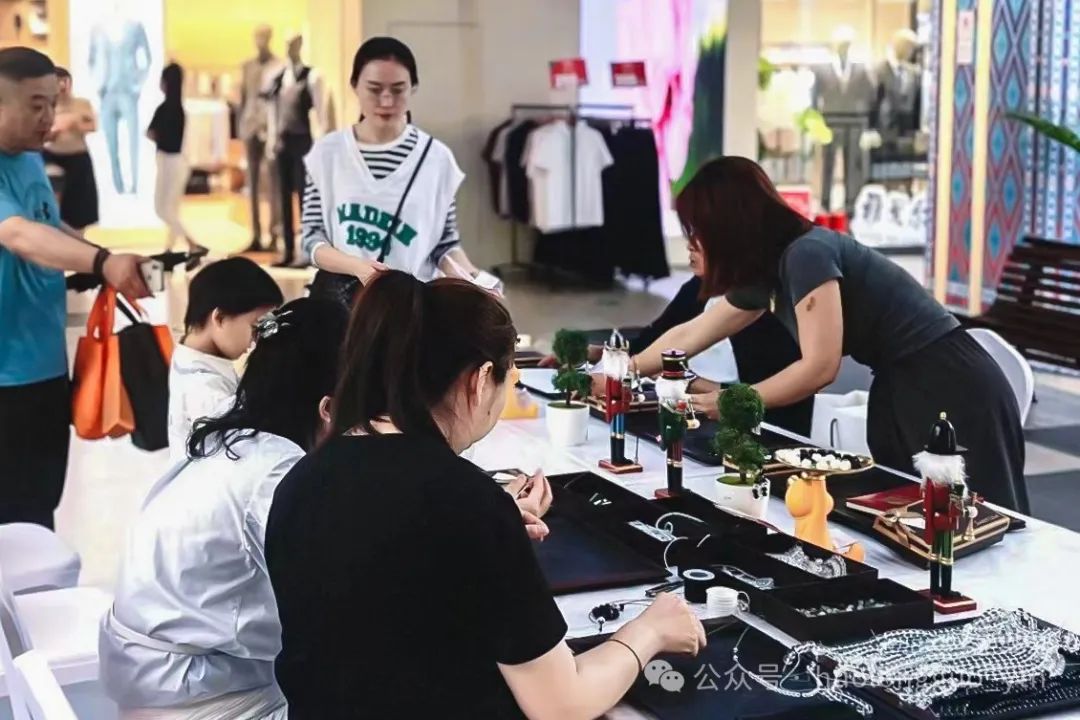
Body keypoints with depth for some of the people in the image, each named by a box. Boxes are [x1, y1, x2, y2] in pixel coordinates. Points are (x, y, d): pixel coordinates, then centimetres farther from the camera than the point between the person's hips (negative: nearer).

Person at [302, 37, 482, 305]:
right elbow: (312, 237, 0)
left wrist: (466, 274, -18)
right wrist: (357, 266, -20)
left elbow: (446, 242, 4)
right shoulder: (328, 152, 0)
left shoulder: (436, 158, -2)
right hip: (339, 299, 1)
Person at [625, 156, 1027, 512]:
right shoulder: (765, 271, 8)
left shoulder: (806, 254, -20)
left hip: (950, 390, -9)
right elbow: (689, 335, 22)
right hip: (901, 390, 9)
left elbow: (820, 367, -23)